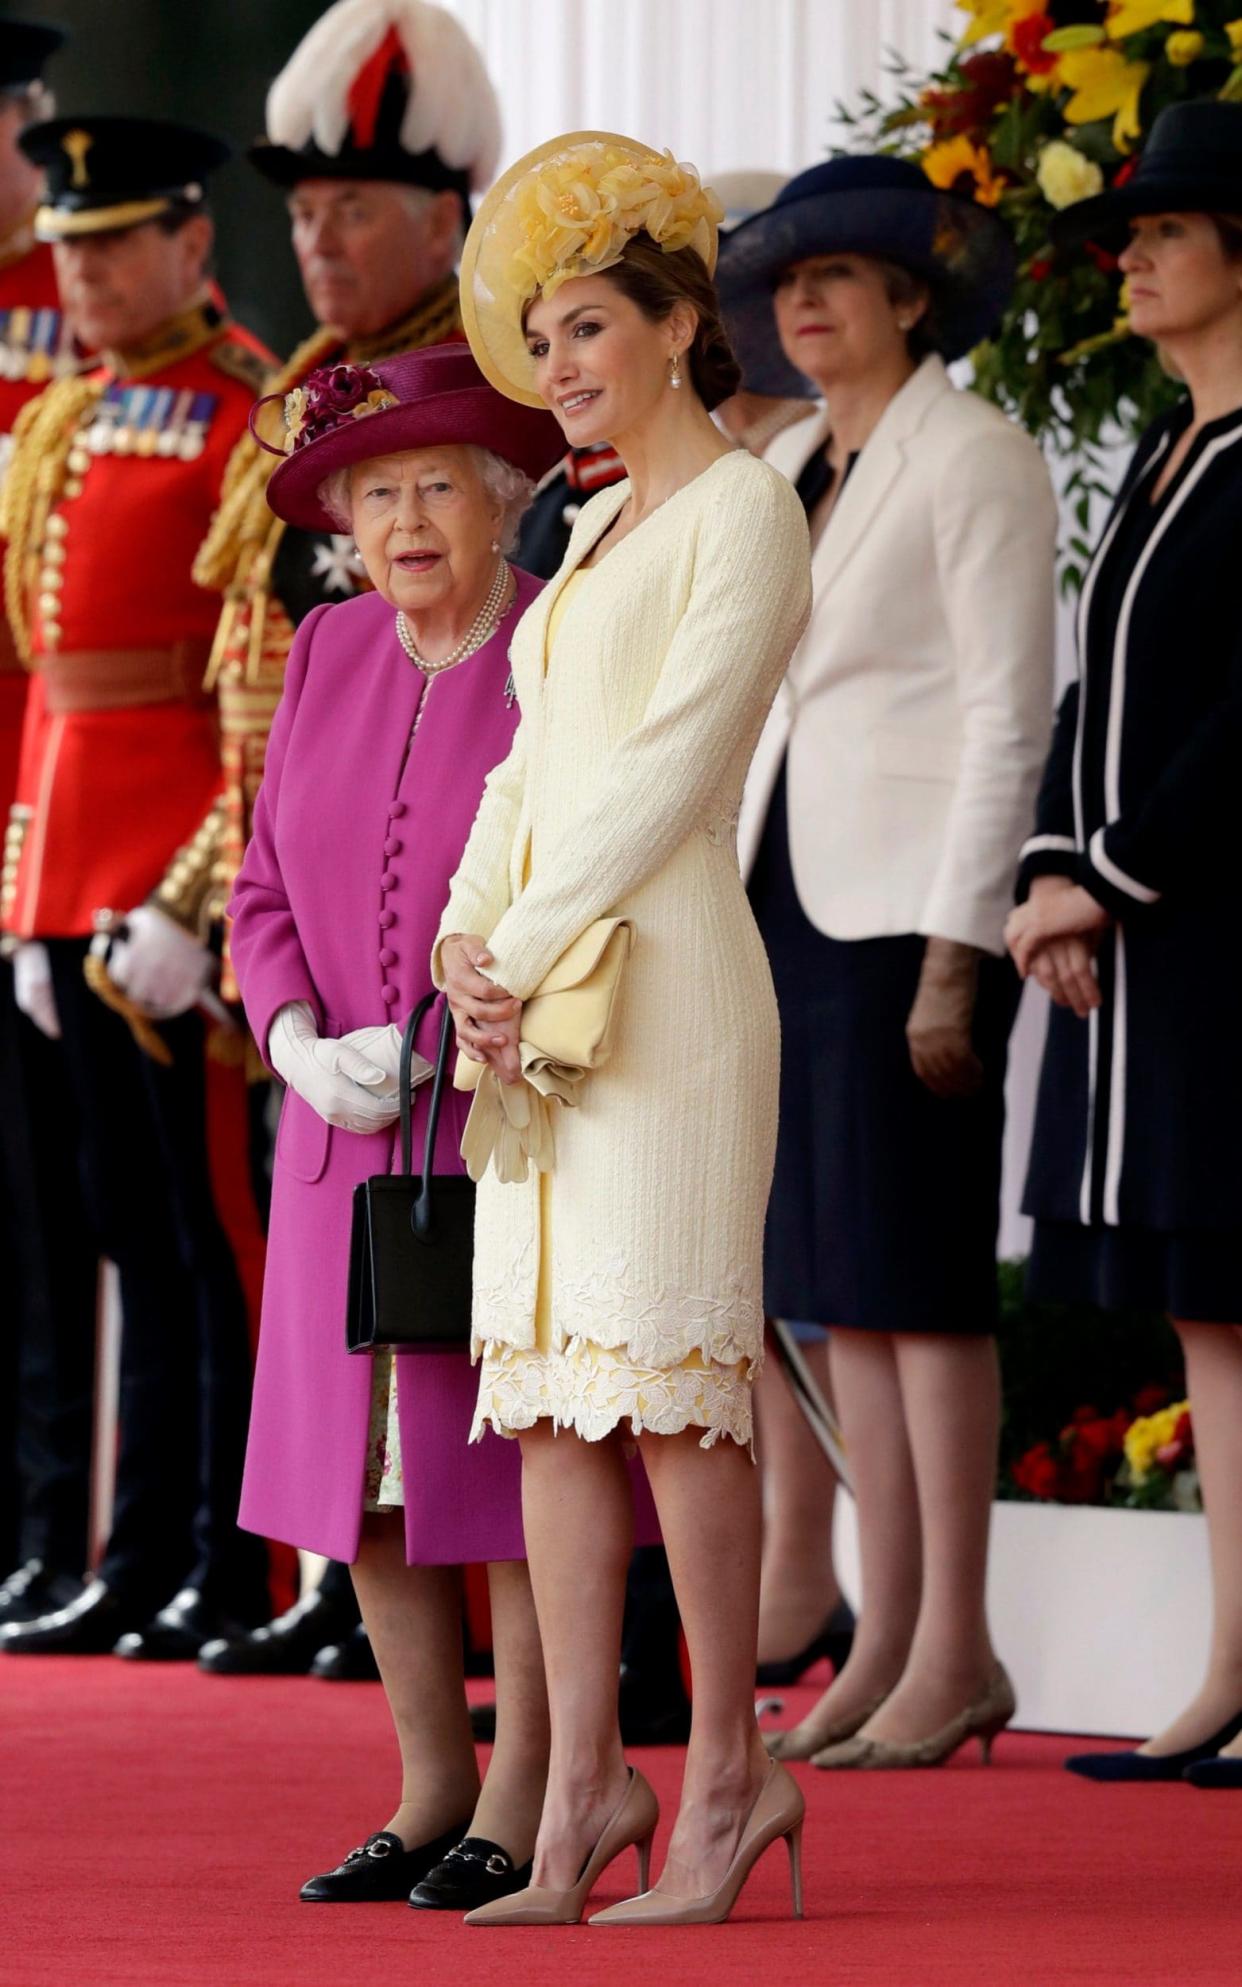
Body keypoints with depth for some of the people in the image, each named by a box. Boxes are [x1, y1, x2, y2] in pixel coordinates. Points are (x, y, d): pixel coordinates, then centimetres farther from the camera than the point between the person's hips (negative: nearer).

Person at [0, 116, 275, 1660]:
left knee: (215, 1222, -4)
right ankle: (144, 1563, 15)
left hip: (191, 864, -8)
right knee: (134, 1227, 11)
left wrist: (194, 899, -19)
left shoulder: (250, 415, -9)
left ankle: (234, 1573, 1)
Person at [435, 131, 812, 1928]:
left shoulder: (744, 513, -4)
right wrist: (465, 936, 0)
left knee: (665, 1381, -9)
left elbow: (672, 765, -12)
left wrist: (525, 948, -13)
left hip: (663, 974, -8)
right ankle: (585, 1783, 4)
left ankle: (728, 1776, -3)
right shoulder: (592, 532, 21)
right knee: (546, 1386, 3)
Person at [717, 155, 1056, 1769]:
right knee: (835, 1272, 7)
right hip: (788, 889, 8)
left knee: (916, 1272, -7)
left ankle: (957, 1650, -3)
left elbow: (1010, 712, -12)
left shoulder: (975, 459, -7)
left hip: (913, 898, -8)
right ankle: (888, 1636, 10)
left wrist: (957, 956, -17)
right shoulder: (788, 468, 16)